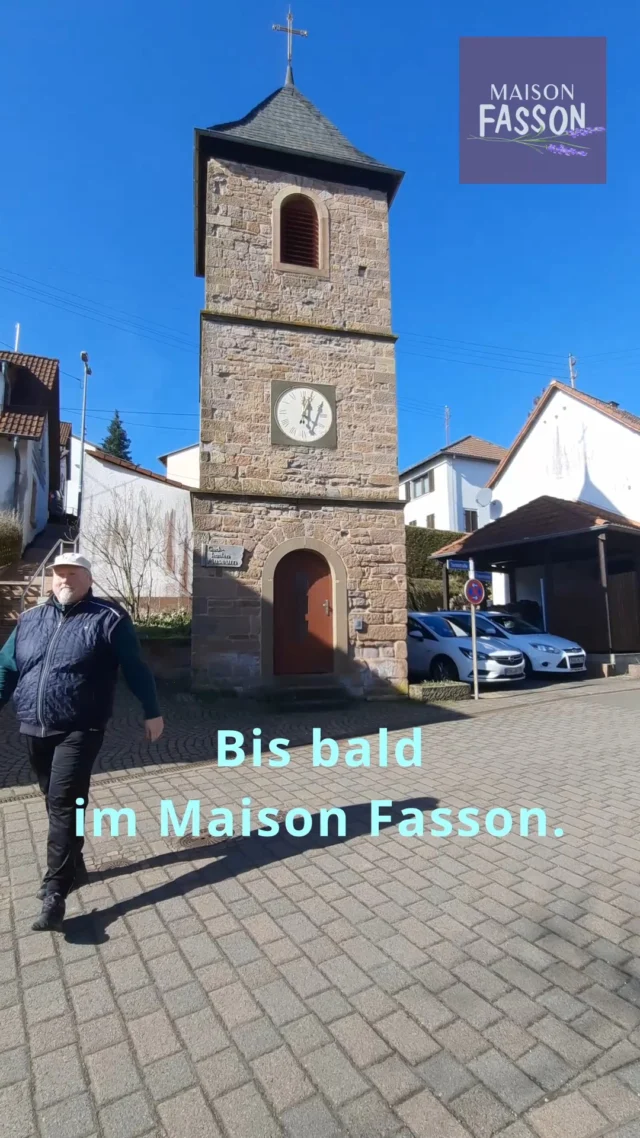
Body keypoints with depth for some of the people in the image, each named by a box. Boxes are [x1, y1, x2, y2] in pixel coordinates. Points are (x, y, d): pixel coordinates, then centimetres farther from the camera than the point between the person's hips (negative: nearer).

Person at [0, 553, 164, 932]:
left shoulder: (108, 618, -7)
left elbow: (136, 668, -5)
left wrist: (152, 712, -3)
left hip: (79, 731, -6)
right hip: (35, 730, 6)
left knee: (63, 805, -8)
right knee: (57, 804, 17)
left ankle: (55, 894, 3)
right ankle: (74, 867, 36)